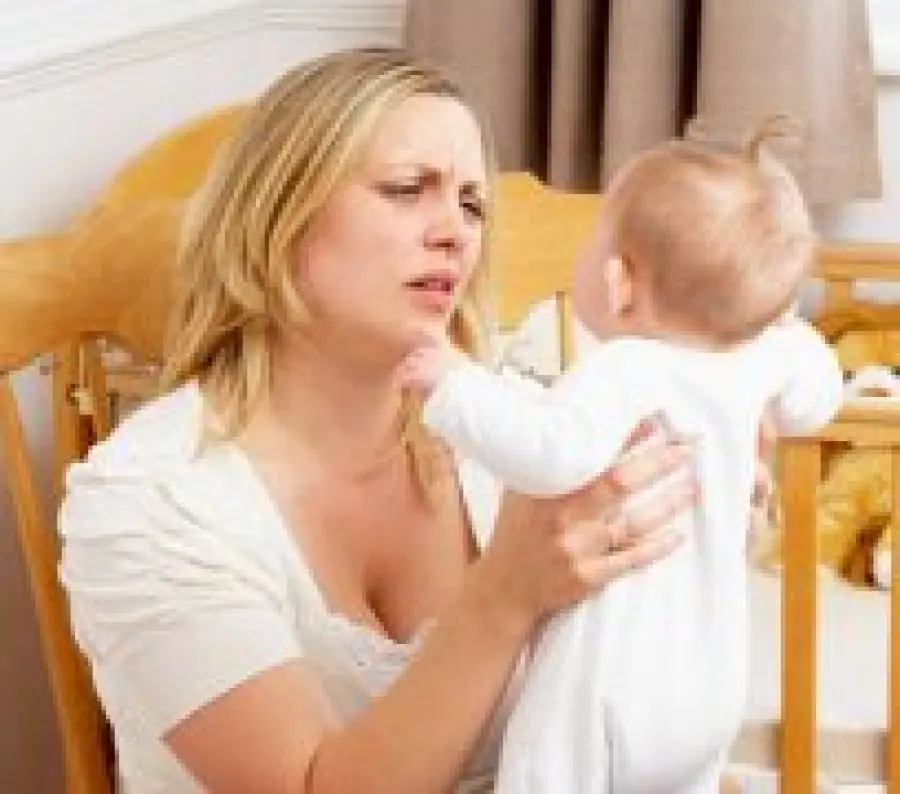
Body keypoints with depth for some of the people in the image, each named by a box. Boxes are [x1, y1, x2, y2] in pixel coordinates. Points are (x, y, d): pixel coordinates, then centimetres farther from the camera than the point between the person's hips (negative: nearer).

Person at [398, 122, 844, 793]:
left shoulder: (625, 372, -23)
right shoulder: (756, 360, 1)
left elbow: (554, 452, -41)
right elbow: (813, 403, 23)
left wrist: (458, 385, -28)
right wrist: (777, 312, 35)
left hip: (612, 690, -8)